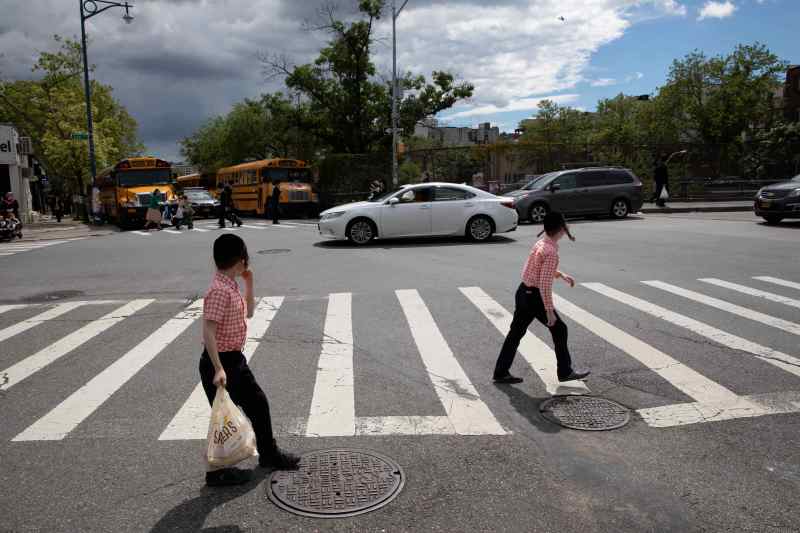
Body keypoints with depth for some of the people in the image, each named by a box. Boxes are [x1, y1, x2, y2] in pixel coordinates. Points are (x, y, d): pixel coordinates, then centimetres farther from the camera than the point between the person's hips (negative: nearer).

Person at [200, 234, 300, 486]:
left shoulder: (231, 286, 6)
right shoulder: (219, 290, -23)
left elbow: (248, 313, 21)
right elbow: (208, 332, -27)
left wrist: (249, 284, 10)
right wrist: (218, 369, -30)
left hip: (235, 359, 10)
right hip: (220, 361, -10)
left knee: (258, 402, 18)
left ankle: (269, 453, 36)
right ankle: (217, 471, 23)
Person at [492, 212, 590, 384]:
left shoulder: (541, 243, 7)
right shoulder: (551, 251, -21)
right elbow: (544, 284, -24)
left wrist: (562, 275, 17)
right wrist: (549, 310, -19)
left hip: (523, 292, 9)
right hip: (535, 296, -9)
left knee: (516, 332, 12)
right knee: (559, 330, 9)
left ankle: (501, 373, 18)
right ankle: (565, 372, 21)